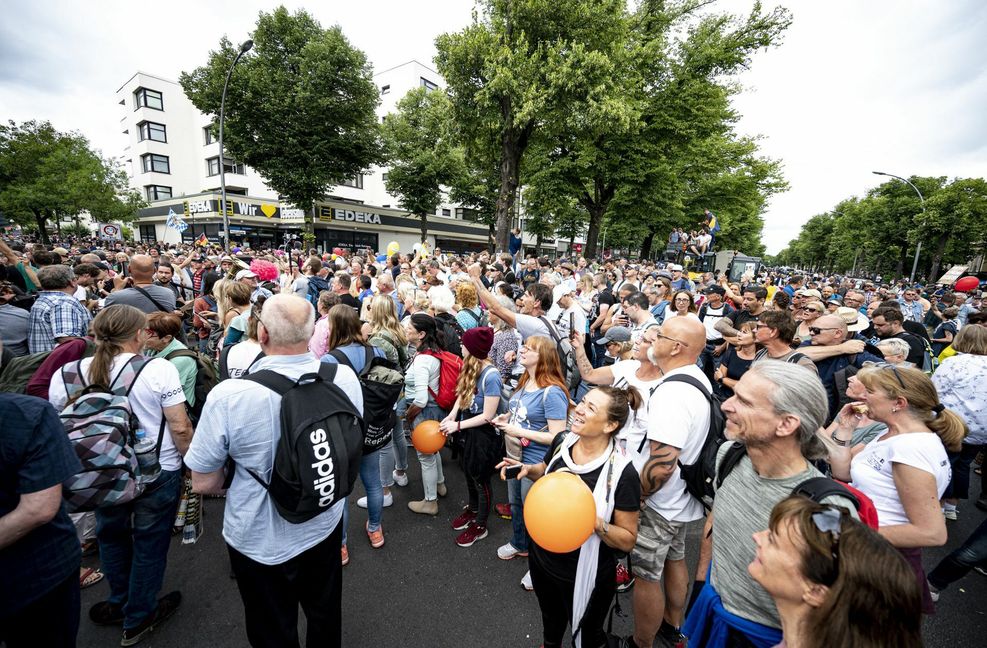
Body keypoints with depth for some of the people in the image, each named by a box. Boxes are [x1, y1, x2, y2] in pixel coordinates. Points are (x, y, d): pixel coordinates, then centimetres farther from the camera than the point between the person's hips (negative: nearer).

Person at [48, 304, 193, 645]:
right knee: (149, 542, 16)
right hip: (157, 473, -4)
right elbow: (180, 428, -18)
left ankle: (120, 603, 50)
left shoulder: (68, 374, -8)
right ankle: (138, 618, 35)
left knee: (112, 537, 28)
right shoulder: (159, 369, -20)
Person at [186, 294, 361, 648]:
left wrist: (242, 473, 6)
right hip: (325, 525, 3)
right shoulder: (344, 376, -19)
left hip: (260, 540, -2)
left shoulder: (228, 395, -29)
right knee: (325, 618, 30)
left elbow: (203, 483, -14)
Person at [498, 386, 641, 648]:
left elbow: (628, 540, -18)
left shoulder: (622, 473, -29)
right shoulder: (562, 441, -14)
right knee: (551, 620, 34)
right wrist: (527, 470, -12)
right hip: (542, 558, 5)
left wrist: (595, 522, -35)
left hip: (585, 576, -5)